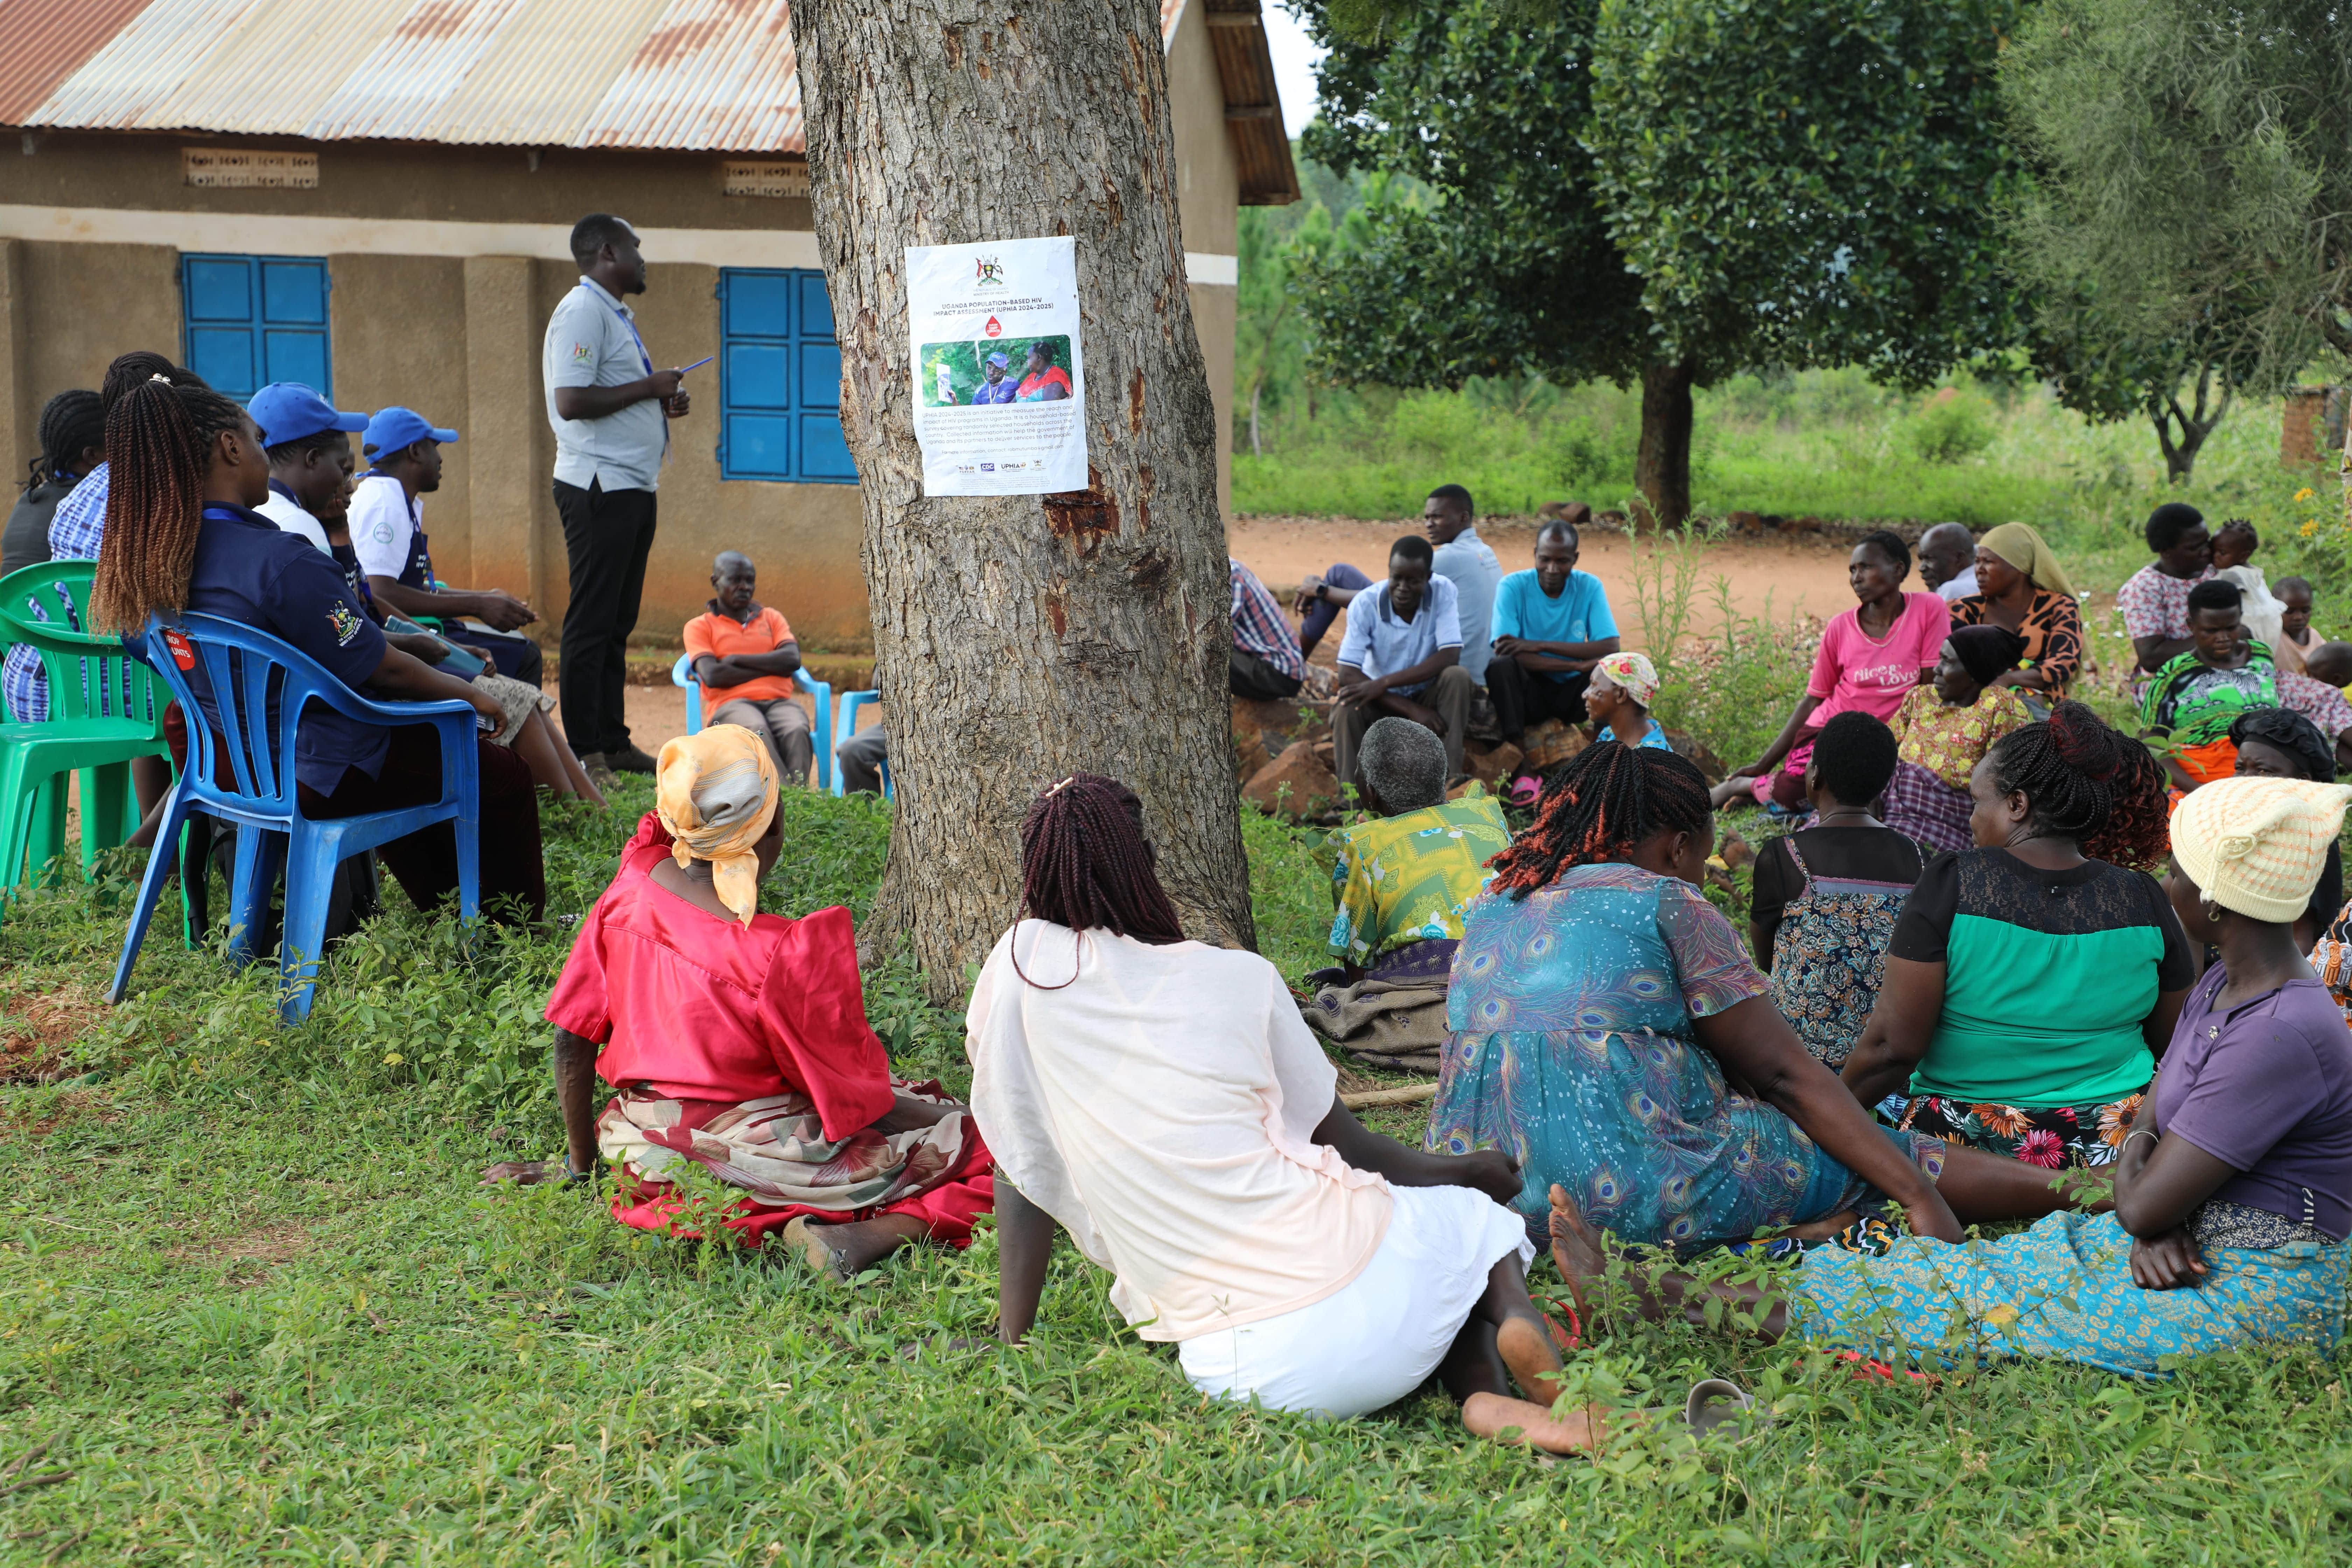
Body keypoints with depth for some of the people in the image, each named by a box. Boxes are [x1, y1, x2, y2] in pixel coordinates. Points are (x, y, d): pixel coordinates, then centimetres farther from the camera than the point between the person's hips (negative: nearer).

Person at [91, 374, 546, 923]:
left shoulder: (149, 555, -3)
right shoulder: (279, 560, -29)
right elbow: (380, 669, -19)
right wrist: (469, 694, -1)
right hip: (320, 775, -9)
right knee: (505, 775, 11)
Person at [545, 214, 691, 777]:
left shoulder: (615, 314, 21)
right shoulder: (583, 311, -11)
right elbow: (572, 401, -22)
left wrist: (665, 403, 9)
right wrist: (648, 388, -14)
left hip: (631, 486, 10)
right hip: (599, 486, -10)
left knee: (617, 622, 11)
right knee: (592, 620, -6)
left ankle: (613, 743, 16)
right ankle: (582, 749, -3)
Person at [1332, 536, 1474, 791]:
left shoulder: (1443, 592, -16)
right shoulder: (1365, 604, -18)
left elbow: (1449, 657, -24)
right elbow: (1348, 676, -23)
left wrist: (1383, 683, -31)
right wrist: (1411, 709, -31)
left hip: (1428, 695, 1)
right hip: (1383, 701, -1)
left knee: (1458, 677, -30)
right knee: (1346, 713, -33)